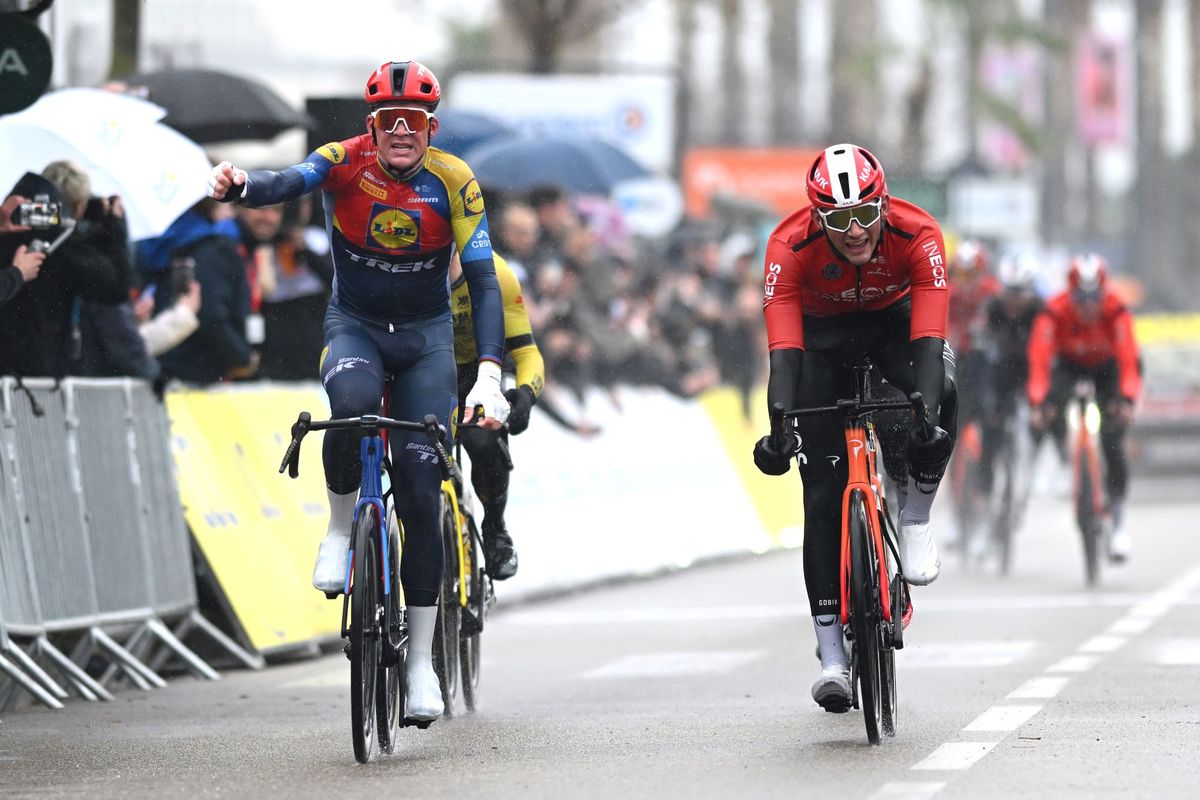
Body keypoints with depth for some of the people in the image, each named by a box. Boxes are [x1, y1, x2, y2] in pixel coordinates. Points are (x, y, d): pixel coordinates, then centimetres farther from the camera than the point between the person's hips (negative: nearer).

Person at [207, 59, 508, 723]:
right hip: (354, 326, 0)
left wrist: (488, 376, -32)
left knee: (421, 489, -10)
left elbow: (483, 282, -18)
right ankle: (340, 527, -8)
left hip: (426, 335, 0)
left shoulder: (453, 182, -14)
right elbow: (289, 183, -35)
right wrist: (239, 187, -59)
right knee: (353, 405, -37)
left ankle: (421, 660, -1)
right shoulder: (345, 163, -14)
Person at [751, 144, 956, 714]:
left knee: (939, 394, -36)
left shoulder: (917, 235, -33)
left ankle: (915, 519, -11)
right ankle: (832, 658, -7)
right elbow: (784, 348, -39)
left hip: (893, 320, 0)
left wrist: (925, 413, -55)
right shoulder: (790, 245, -33)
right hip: (823, 331, 0)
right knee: (824, 494, -11)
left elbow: (928, 338, -40)